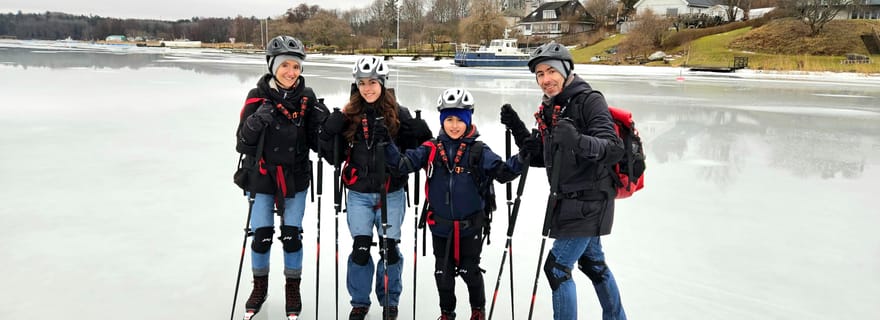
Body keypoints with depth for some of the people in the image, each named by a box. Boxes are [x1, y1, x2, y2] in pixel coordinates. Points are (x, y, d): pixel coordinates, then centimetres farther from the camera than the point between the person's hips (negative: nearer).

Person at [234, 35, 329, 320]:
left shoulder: (307, 98, -4)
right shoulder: (258, 97, -8)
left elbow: (317, 144, -1)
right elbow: (242, 145, -11)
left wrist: (322, 122, -19)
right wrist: (256, 122, -28)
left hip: (295, 178, 1)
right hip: (261, 178, -1)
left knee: (292, 236, 5)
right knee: (261, 236, 5)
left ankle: (293, 289, 27)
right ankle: (260, 287, 31)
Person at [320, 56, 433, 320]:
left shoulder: (399, 114, -2)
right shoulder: (349, 115, 1)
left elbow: (413, 152, -1)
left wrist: (421, 135, -19)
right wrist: (331, 128, -14)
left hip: (391, 193, 0)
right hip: (359, 194, 1)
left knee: (389, 248, 6)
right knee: (361, 247, 0)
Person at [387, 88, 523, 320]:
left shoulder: (479, 151, -7)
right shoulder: (431, 150, -3)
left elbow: (503, 172, -11)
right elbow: (404, 163, -7)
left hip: (470, 225, -2)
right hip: (440, 226, 2)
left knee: (469, 270, 9)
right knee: (443, 272, 14)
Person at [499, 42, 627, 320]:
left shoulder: (589, 101, -15)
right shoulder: (550, 109, 10)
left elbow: (613, 149, -25)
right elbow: (541, 158, 13)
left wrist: (578, 141, -44)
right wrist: (517, 129, 1)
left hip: (588, 202, -9)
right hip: (570, 201, 9)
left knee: (557, 267, -9)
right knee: (593, 264, 22)